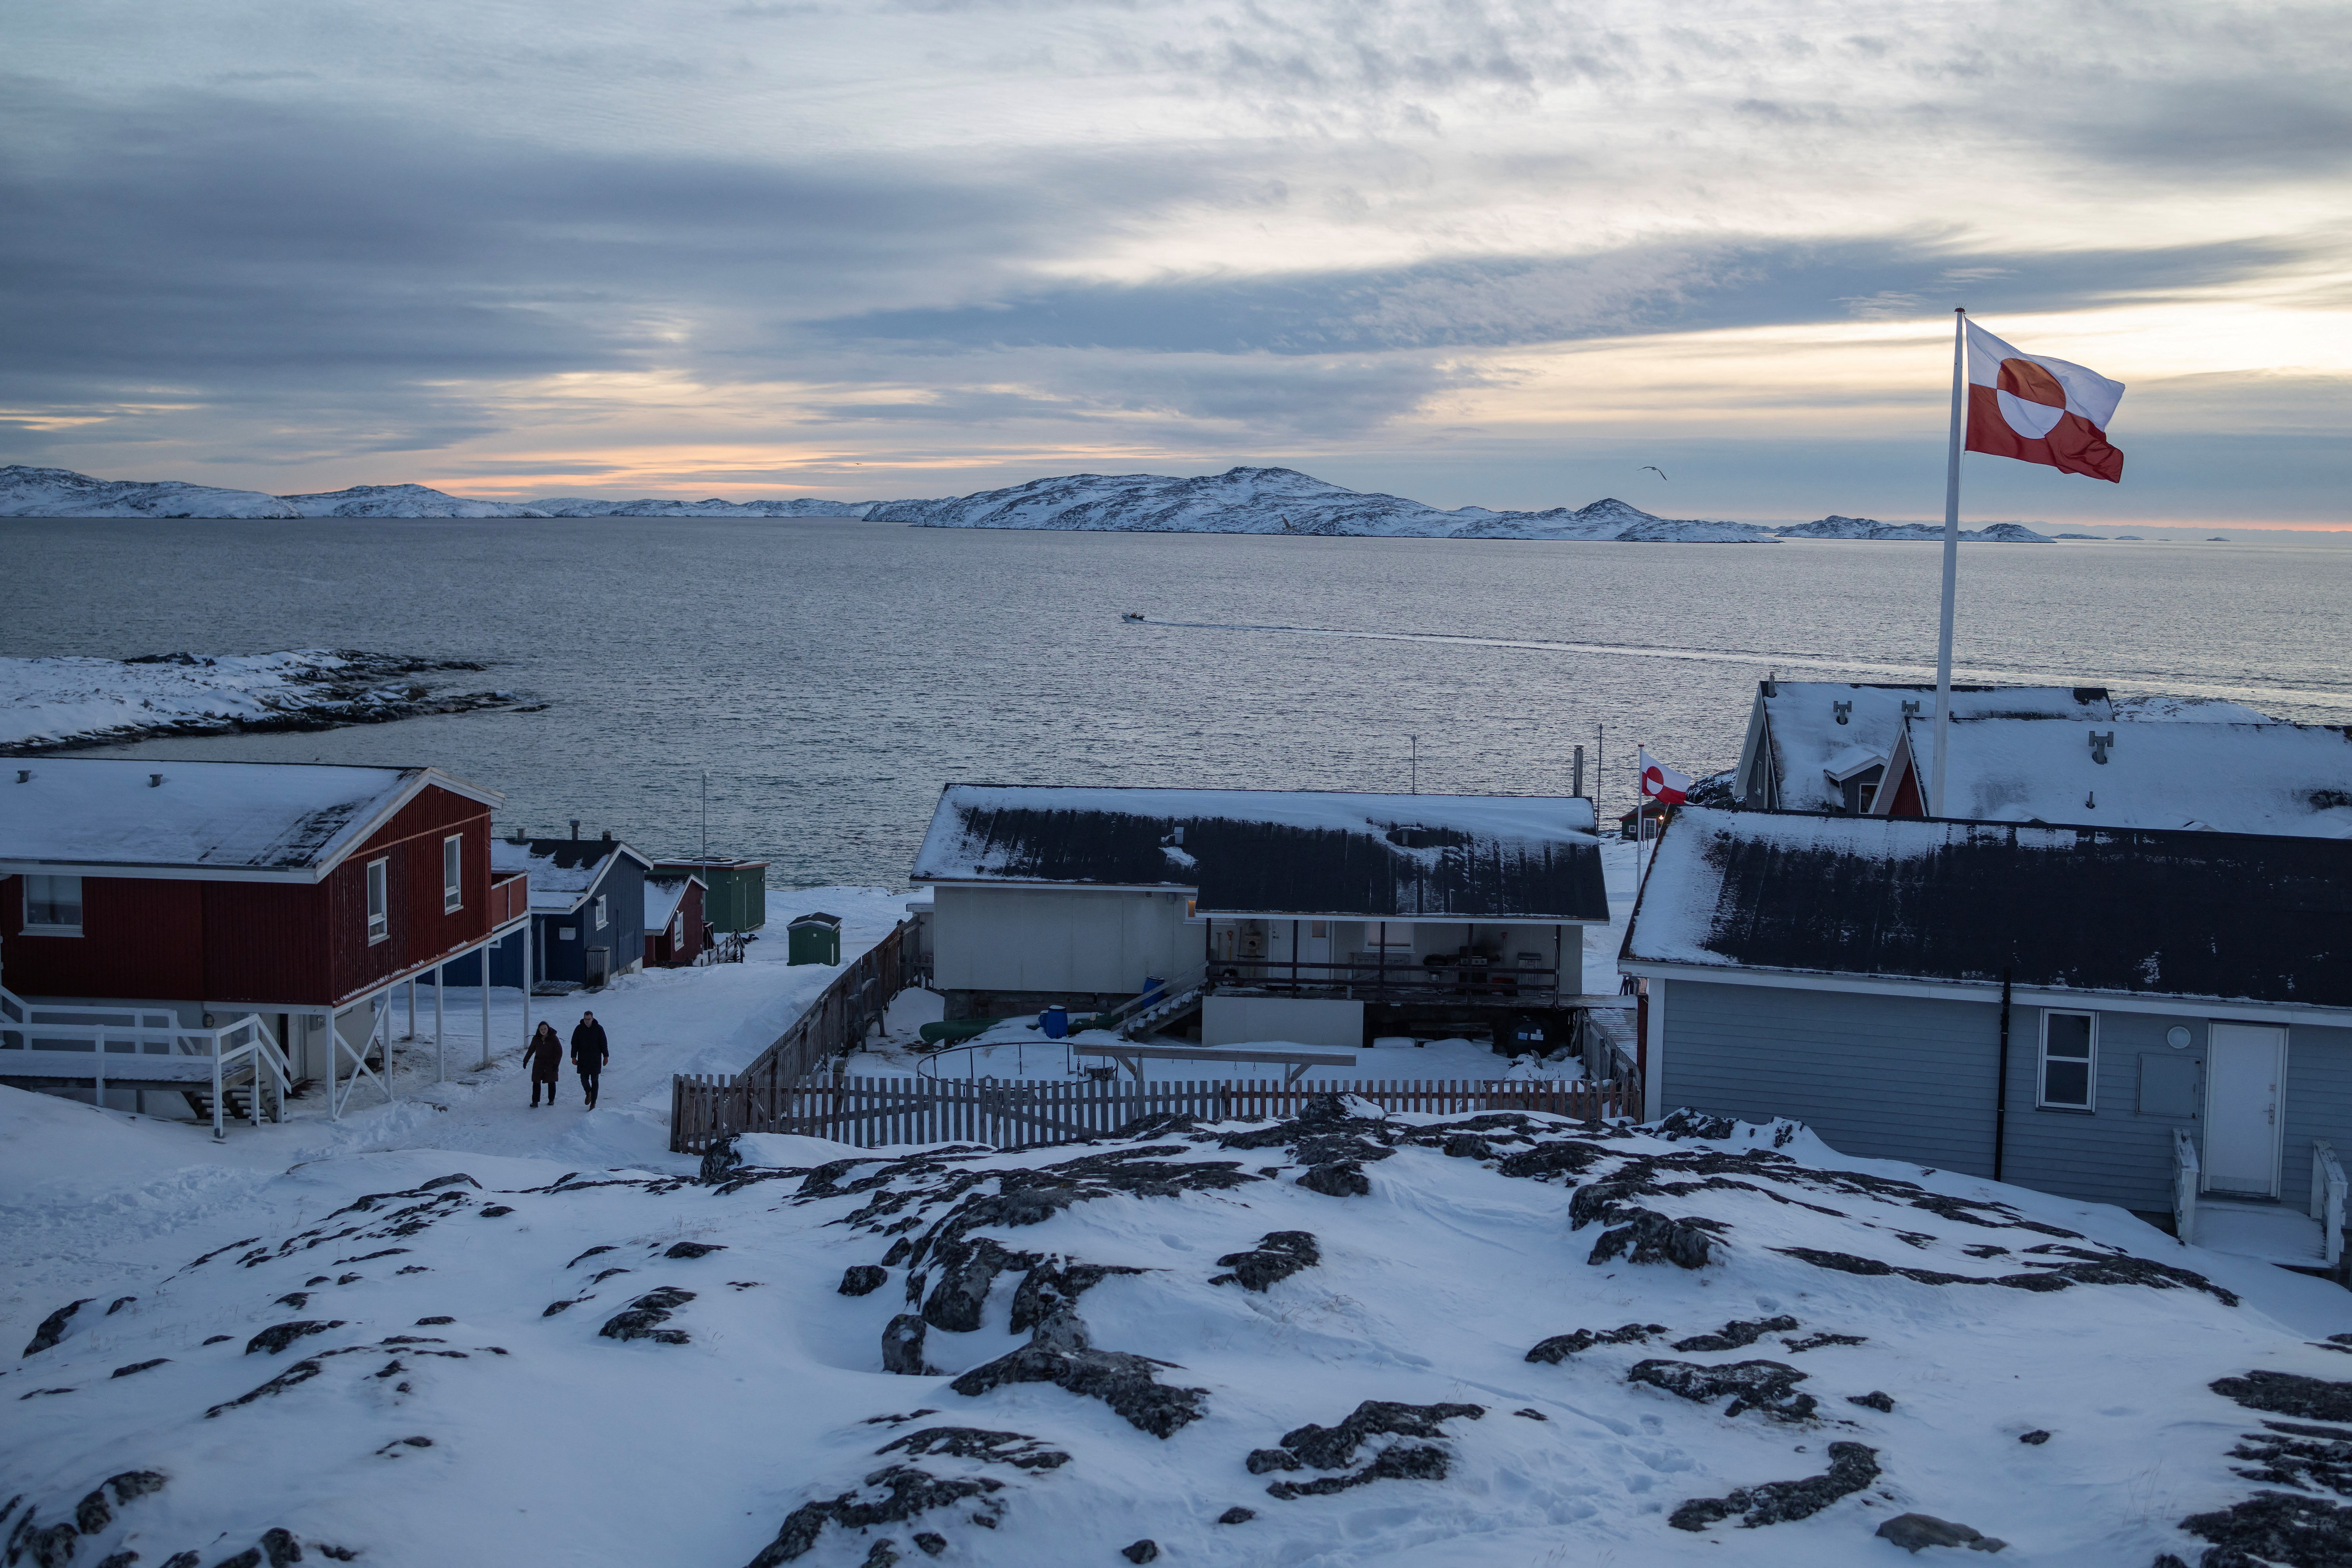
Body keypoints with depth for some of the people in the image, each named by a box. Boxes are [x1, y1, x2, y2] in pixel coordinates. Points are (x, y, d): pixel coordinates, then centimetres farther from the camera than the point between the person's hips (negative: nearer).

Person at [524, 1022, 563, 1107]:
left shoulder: (554, 1039, -11)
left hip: (551, 1064, -2)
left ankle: (551, 1100, 25)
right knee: (536, 1082, -5)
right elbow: (531, 1050, 12)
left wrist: (556, 1064, -13)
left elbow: (559, 1052, -8)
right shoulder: (536, 1038, -2)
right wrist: (526, 1060, 13)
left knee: (551, 1082, 9)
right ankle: (535, 1102, -2)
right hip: (539, 1064, 2)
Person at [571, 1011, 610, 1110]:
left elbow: (604, 1044, 1)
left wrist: (606, 1057, -1)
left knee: (594, 1080, 0)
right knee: (584, 1079, -1)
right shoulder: (579, 1029, 1)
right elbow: (574, 1044, 4)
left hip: (596, 1060, -2)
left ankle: (593, 1104, 6)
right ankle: (588, 1093, 32)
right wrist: (574, 1057, 0)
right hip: (583, 1060, 2)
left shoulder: (599, 1029, -3)